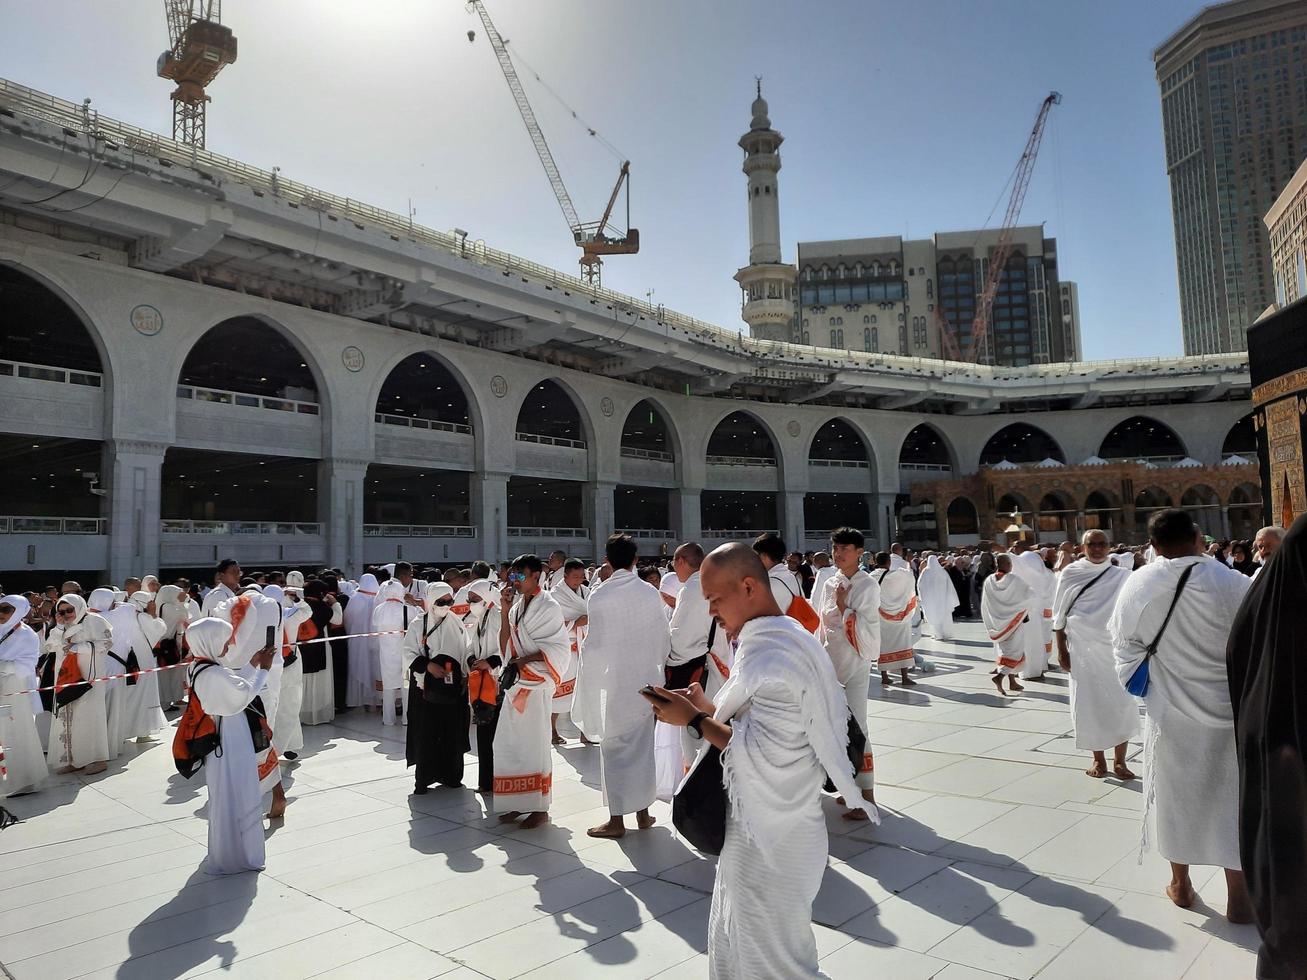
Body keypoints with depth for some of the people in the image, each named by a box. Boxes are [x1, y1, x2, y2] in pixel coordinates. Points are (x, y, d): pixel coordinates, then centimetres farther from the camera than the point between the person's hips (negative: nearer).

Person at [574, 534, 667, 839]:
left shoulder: (600, 596, -12)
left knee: (615, 746, 6)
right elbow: (663, 636, 3)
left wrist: (589, 683, -2)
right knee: (643, 744, 15)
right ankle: (643, 811, 25)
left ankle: (617, 819, 11)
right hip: (648, 677, 4)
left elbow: (596, 644, -11)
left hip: (616, 679, -4)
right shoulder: (650, 592, -3)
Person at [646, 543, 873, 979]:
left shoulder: (769, 656, -24)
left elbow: (762, 755, -27)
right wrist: (710, 710, 5)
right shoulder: (789, 638, 7)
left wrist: (694, 720, -17)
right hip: (770, 829, 9)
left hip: (768, 840, -9)